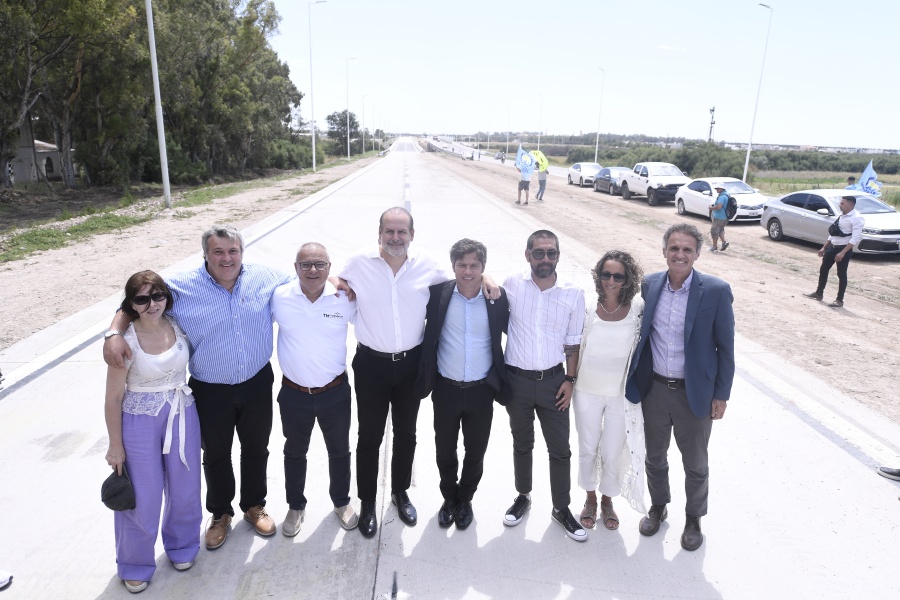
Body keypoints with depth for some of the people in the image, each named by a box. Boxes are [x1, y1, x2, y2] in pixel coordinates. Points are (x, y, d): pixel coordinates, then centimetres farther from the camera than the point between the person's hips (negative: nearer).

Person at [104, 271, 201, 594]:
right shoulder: (126, 341, -17)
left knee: (185, 490, 18)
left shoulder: (178, 325, -8)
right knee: (142, 500, 9)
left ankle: (182, 546, 45)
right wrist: (116, 446, -5)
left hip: (182, 417, 4)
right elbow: (114, 398, -10)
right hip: (140, 424, -3)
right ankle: (135, 565, 36)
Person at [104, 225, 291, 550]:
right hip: (211, 391, -1)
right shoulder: (182, 287, -12)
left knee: (256, 449, 19)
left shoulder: (264, 277, -7)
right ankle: (220, 514, 42)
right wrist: (113, 334, -20)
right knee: (216, 455, 18)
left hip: (257, 384, 1)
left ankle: (254, 505, 44)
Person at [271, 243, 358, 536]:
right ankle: (296, 506, 45)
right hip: (293, 393, 0)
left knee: (339, 451, 19)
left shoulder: (345, 298, -13)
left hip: (336, 392, 0)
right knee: (294, 452, 20)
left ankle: (341, 501, 45)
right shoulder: (279, 297, -13)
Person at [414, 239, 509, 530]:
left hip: (481, 390, 0)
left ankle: (465, 500, 42)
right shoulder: (438, 293, -8)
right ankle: (449, 498, 43)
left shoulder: (498, 298, -7)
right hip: (446, 389, 0)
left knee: (476, 452, 17)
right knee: (445, 451, 17)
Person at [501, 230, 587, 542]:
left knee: (560, 449, 9)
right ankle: (523, 496, 40)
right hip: (517, 379, 0)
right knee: (522, 444, 18)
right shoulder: (512, 286, -9)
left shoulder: (573, 294, -6)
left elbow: (573, 342, 1)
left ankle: (561, 508, 30)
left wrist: (569, 380, -1)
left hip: (553, 380, 0)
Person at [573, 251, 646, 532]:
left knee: (612, 453, 12)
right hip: (587, 392, 0)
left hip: (621, 394, 0)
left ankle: (607, 500, 39)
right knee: (587, 449, 15)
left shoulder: (638, 309, -10)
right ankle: (590, 499, 40)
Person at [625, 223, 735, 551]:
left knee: (695, 464, 16)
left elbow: (725, 347, -7)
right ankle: (658, 506, 45)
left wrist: (721, 395, -7)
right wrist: (635, 378, 6)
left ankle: (693, 518, 40)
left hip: (694, 393, -3)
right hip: (654, 388, 3)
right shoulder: (649, 284, -3)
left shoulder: (716, 291, -13)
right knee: (655, 456, 21)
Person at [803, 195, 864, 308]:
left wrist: (842, 253, -26)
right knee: (823, 269, 13)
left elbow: (856, 238, -22)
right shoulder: (841, 215, 11)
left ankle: (839, 300, 8)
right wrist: (824, 247, 17)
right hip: (832, 247, 8)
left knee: (841, 274, 0)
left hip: (844, 249, -8)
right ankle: (819, 293, 27)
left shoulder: (856, 218, -16)